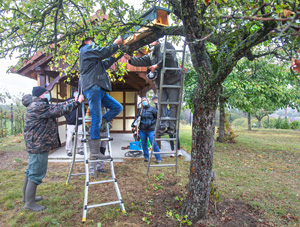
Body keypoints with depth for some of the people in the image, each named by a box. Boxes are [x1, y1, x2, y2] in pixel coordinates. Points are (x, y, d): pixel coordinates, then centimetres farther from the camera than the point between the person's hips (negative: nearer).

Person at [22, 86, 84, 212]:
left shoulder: (38, 105, 15)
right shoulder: (38, 106, -19)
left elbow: (57, 106, 14)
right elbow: (59, 110, -23)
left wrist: (73, 100, 10)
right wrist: (77, 102, -19)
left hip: (35, 145, 11)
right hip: (38, 146, -11)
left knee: (31, 171, 21)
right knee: (36, 174, -3)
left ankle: (27, 196, 36)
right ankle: (30, 203, 8)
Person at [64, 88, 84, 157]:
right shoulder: (68, 100, 3)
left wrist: (82, 117, 9)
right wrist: (68, 118, -9)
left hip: (79, 122, 3)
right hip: (71, 122, -3)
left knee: (79, 137, 7)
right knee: (69, 137, -1)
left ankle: (80, 150, 19)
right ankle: (69, 151, 11)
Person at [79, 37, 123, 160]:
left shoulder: (92, 56, 34)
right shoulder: (86, 48, 6)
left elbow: (105, 64, 33)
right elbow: (102, 52, -7)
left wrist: (114, 55, 26)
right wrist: (115, 44, 6)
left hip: (99, 89, 10)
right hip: (92, 87, -10)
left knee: (118, 107, 7)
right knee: (96, 118, -14)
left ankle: (97, 125, 2)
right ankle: (94, 152, -12)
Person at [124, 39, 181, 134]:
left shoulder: (166, 46, 6)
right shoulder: (151, 55, 23)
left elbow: (169, 57, -12)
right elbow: (141, 61, 11)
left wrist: (157, 65, -10)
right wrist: (130, 59, -4)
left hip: (173, 81, -6)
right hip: (160, 83, 6)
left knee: (173, 104, -4)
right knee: (161, 104, -3)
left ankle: (171, 126, -1)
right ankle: (163, 125, -2)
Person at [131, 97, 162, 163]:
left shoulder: (152, 109, -2)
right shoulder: (140, 110, 10)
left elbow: (157, 118, 1)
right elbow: (137, 118, 10)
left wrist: (151, 122, -10)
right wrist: (133, 125, 0)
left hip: (150, 130, -4)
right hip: (142, 130, 4)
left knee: (153, 144, -8)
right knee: (144, 144, 11)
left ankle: (158, 158, 3)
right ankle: (146, 157, 26)